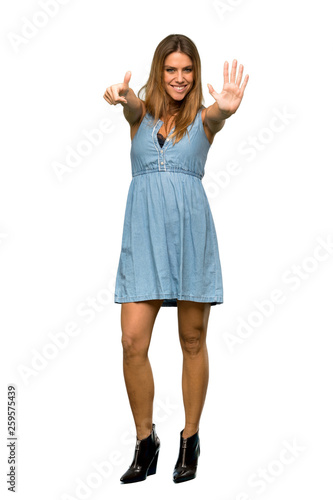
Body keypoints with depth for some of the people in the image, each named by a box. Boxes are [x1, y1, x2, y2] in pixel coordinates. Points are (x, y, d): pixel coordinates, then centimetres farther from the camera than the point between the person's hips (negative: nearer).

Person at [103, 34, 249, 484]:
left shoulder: (203, 118, 7)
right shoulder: (141, 113, 10)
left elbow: (217, 117, -17)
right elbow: (131, 104, -14)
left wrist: (227, 107, -43)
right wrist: (119, 96, -39)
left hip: (190, 230, -1)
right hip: (143, 231, 1)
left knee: (193, 341, 6)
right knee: (133, 341, -4)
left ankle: (190, 439, 22)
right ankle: (146, 443, 13)